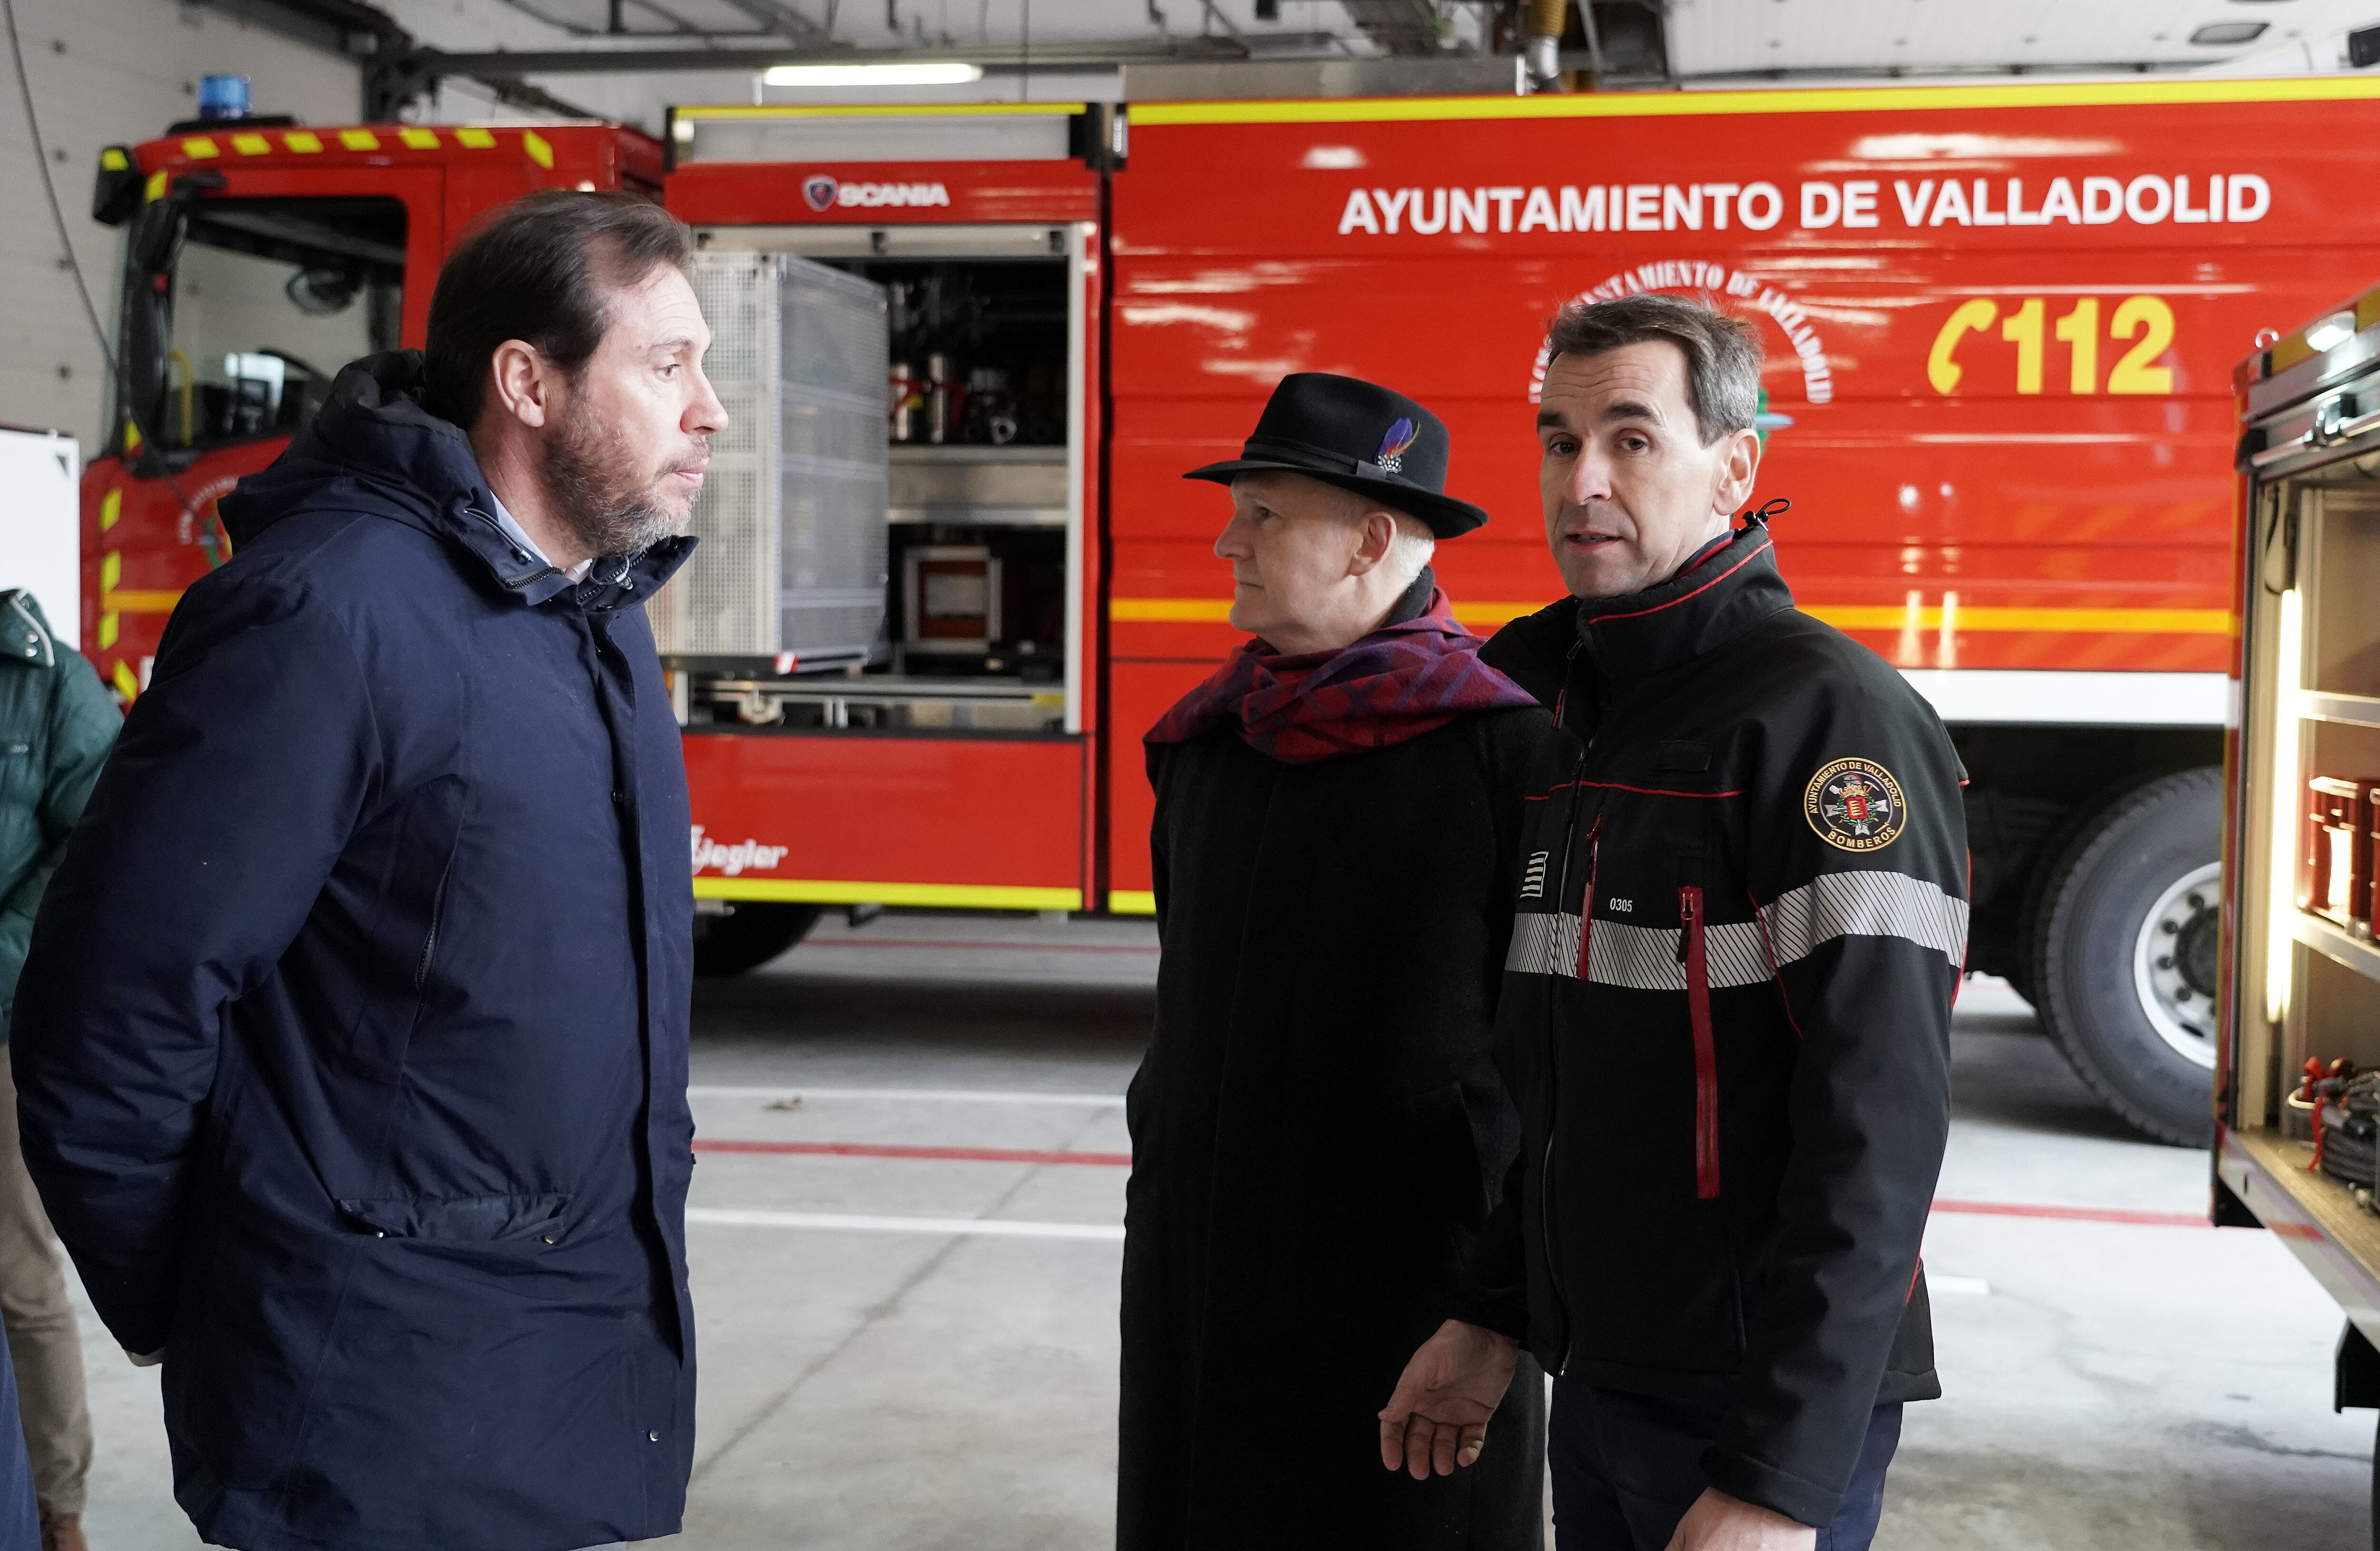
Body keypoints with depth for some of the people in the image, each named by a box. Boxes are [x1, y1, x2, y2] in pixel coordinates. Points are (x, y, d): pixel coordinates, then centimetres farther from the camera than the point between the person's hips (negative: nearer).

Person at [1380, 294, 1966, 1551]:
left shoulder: (1828, 715, -17)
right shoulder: (1564, 708, 9)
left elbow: (1876, 1127, -22)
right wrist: (1491, 1315, 14)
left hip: (1759, 1405, -7)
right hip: (1596, 1380, 8)